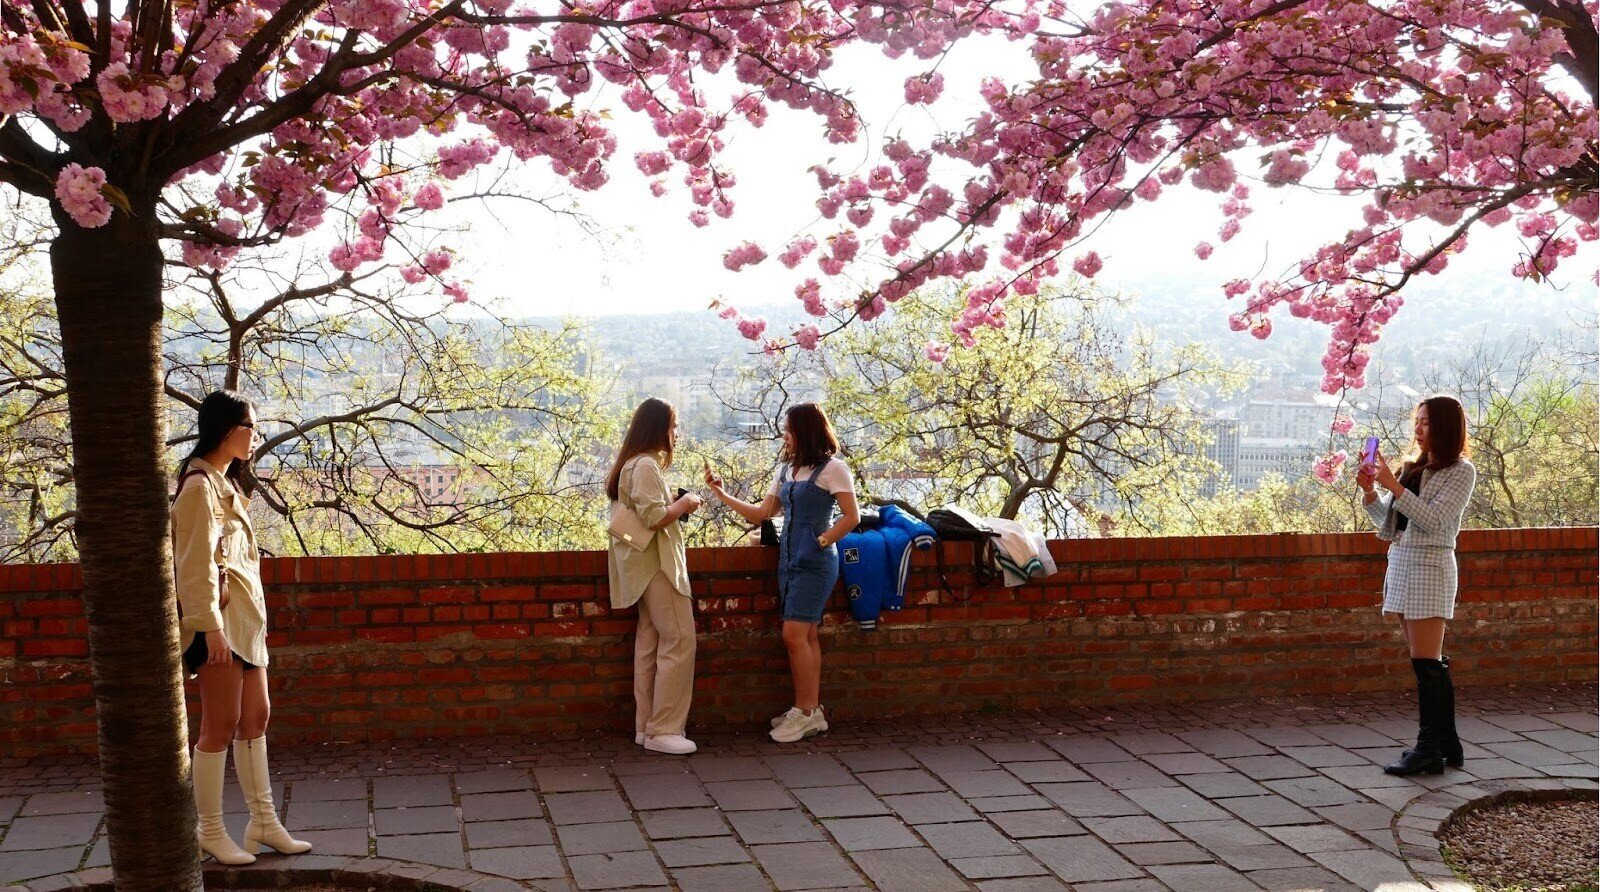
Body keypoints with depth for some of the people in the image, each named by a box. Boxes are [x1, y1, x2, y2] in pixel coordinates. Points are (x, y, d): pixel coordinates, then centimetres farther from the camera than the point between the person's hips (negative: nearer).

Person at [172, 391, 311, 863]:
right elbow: (197, 563, -18)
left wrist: (253, 619, 17)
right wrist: (210, 626, -22)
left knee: (255, 719, 12)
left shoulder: (226, 484, 17)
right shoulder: (200, 486, -13)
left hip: (246, 616, 10)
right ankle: (211, 832, 6)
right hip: (221, 617, -10)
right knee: (221, 726, -4)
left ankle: (263, 821, 19)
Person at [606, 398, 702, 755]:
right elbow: (653, 518, -24)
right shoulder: (647, 466, -16)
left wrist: (672, 502, 10)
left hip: (649, 566, 11)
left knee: (650, 643, 10)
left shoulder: (635, 464, 16)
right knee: (679, 640, -9)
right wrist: (683, 505, -9)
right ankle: (663, 729, -8)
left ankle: (646, 726, 13)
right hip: (657, 563, -11)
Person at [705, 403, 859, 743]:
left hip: (815, 563, -7)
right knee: (805, 637, 8)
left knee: (794, 635, -12)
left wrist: (820, 542, -10)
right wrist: (721, 494, 10)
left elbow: (851, 517, -10)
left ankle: (804, 711, -4)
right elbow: (760, 513, 15)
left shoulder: (832, 468, -7)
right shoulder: (785, 469, 15)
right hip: (789, 560, 7)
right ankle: (812, 712, 12)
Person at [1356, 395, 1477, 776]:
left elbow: (1434, 520, -16)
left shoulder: (1461, 471, -4)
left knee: (1425, 663, -8)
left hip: (1429, 566, -7)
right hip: (1400, 563, 7)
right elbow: (1387, 523, 16)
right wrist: (1371, 492, 0)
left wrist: (1394, 486, -21)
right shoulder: (1413, 467, 15)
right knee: (1430, 664, 10)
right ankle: (1446, 744, 17)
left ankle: (1429, 750, -4)